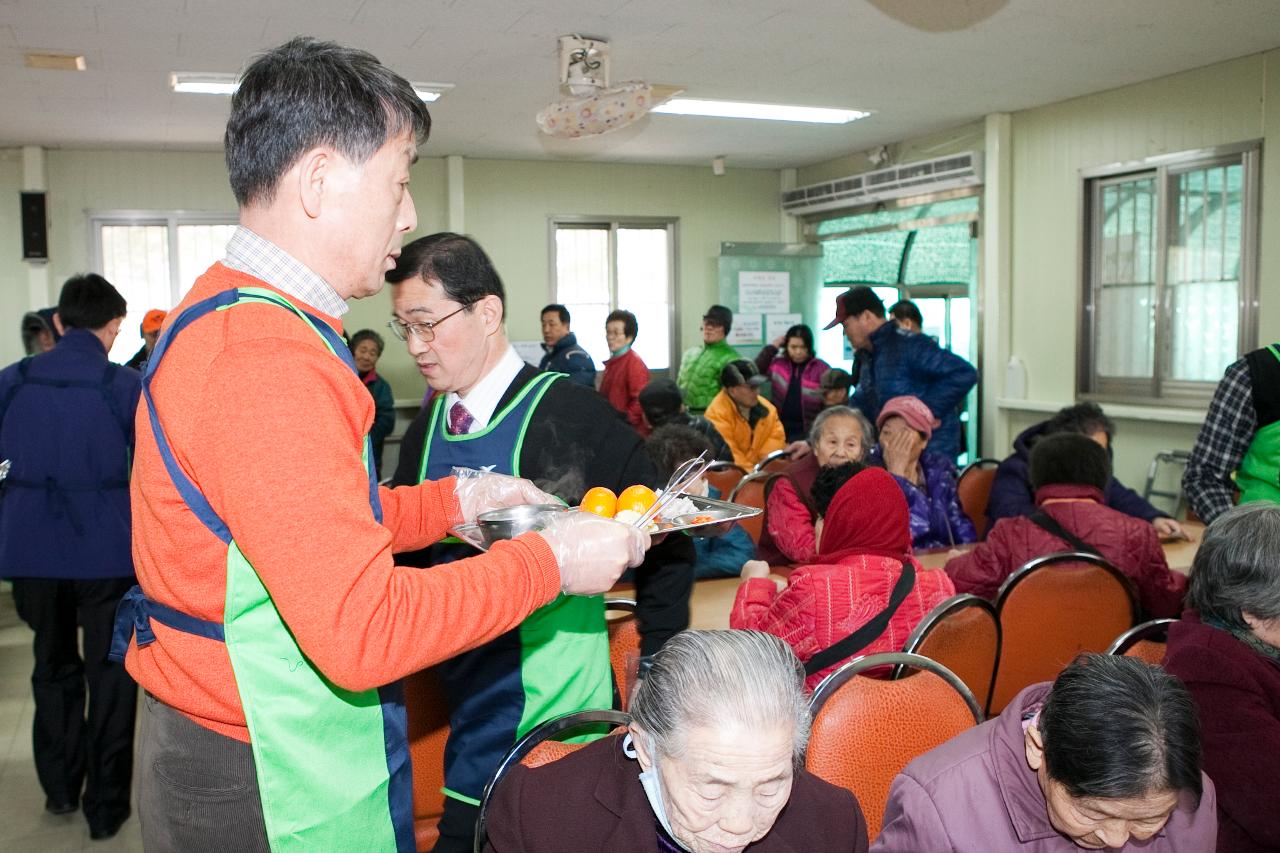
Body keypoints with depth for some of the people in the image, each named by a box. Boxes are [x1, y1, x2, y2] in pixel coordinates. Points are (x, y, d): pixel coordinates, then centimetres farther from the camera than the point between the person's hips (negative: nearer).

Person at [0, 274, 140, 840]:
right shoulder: (125, 386, -9)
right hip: (105, 547, -3)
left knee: (53, 666, 21)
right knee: (109, 673, 9)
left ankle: (60, 787, 33)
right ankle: (105, 804, 14)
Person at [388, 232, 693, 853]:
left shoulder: (571, 415, -14)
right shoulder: (427, 428, 4)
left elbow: (664, 542, -10)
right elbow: (413, 551, 14)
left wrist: (656, 675, -8)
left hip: (556, 711, -5)